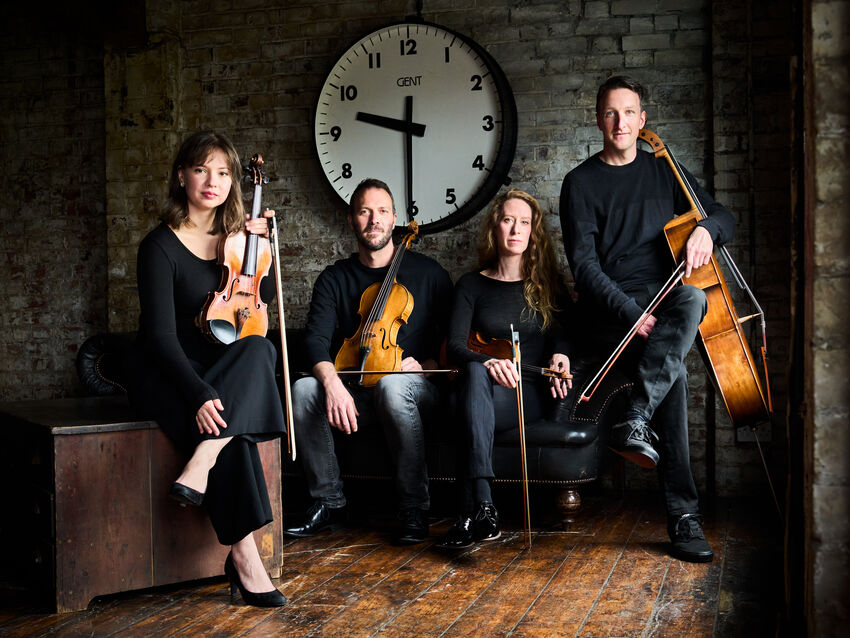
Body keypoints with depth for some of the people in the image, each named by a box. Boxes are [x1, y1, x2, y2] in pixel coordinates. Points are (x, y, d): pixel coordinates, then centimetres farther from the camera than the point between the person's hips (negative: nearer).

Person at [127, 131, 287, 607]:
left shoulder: (234, 236, 9)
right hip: (166, 372, -5)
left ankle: (201, 463, -36)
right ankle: (244, 555, -29)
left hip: (225, 367, 5)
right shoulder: (161, 246, -9)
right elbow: (161, 335, -17)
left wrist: (260, 245, -6)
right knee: (225, 425, -33)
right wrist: (199, 394, -30)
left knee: (260, 347, -30)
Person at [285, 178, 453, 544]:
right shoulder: (334, 279, 8)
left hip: (416, 387, -3)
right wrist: (332, 382, -26)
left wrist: (426, 365, -16)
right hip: (356, 396, 3)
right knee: (303, 390, -26)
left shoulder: (428, 273, 4)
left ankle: (415, 510, -27)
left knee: (392, 385, -38)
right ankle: (329, 501, -12)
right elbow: (316, 341, -6)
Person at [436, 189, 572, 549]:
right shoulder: (472, 285, 11)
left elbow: (562, 333, 8)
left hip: (533, 394, 0)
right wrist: (488, 361, -24)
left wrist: (559, 355, -17)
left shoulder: (548, 284, 15)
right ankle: (484, 507, -50)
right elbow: (455, 345, -2)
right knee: (476, 373, -39)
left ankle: (472, 514, -41)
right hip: (484, 387, 1)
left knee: (473, 407, -35)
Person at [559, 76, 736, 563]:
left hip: (666, 301, 3)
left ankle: (637, 420, -35)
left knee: (693, 298, -34)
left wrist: (706, 228, -9)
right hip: (612, 309, -3)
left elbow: (725, 216, 18)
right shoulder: (581, 183, 6)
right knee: (674, 368, -32)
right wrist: (629, 312, -21)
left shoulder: (664, 171, 17)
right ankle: (683, 515, -31)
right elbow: (585, 265, -4)